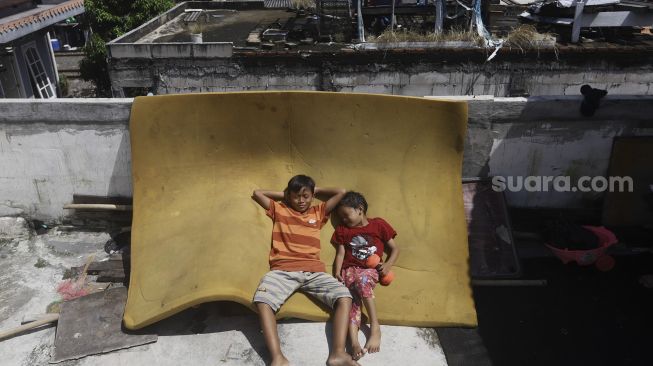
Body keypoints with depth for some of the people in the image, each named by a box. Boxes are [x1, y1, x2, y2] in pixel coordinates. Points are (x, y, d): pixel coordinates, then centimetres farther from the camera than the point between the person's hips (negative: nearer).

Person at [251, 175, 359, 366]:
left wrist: (316, 190, 29)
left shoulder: (319, 212, 25)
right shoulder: (279, 209, 23)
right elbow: (257, 193, 20)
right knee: (262, 301, -32)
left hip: (314, 271, 2)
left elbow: (341, 192, 23)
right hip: (283, 270, -1)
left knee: (344, 297, -25)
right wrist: (283, 195, 26)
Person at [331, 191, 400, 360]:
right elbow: (340, 253, 13)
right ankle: (354, 341, -45)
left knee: (362, 280, -37)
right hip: (349, 270, 2)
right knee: (352, 297, -28)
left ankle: (375, 326, -30)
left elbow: (395, 249, 10)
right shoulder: (342, 230, 20)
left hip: (370, 270, -2)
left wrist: (387, 265, -7)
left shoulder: (378, 224, 10)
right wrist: (337, 273, -4)